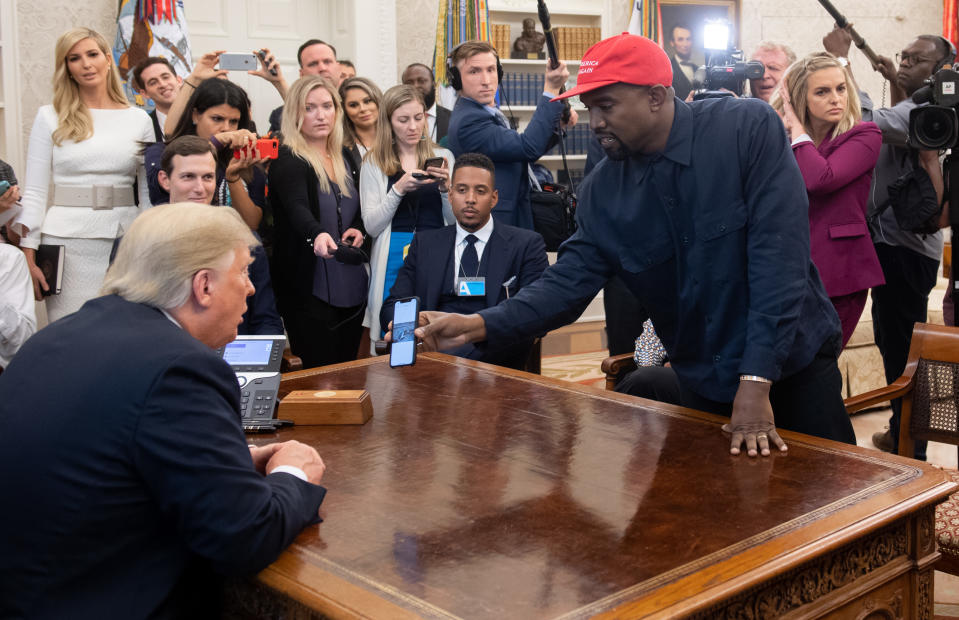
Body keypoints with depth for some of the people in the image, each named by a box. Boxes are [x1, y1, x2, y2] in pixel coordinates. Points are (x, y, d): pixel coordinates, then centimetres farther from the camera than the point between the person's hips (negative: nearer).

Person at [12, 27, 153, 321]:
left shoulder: (139, 119, 9)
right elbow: (34, 191, 3)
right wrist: (28, 258, -4)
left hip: (125, 240, 1)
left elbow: (151, 192, 10)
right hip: (67, 239, -1)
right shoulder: (50, 117, 6)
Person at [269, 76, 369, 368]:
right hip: (310, 289, -7)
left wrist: (359, 229, 0)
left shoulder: (345, 157, 11)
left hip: (351, 286, 7)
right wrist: (318, 235, -47)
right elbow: (297, 209, -27)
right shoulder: (287, 161, -9)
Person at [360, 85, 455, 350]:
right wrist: (399, 189, -14)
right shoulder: (374, 164, 5)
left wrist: (445, 187, -10)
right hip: (393, 260, -1)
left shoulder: (443, 157, 9)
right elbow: (371, 226, -2)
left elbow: (456, 221, 7)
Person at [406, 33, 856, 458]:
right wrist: (477, 325, -23)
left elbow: (779, 253, -22)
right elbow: (571, 280, -6)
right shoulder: (601, 190, -4)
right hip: (703, 385, 4)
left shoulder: (750, 130, -17)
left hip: (794, 366, -3)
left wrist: (757, 381, -27)